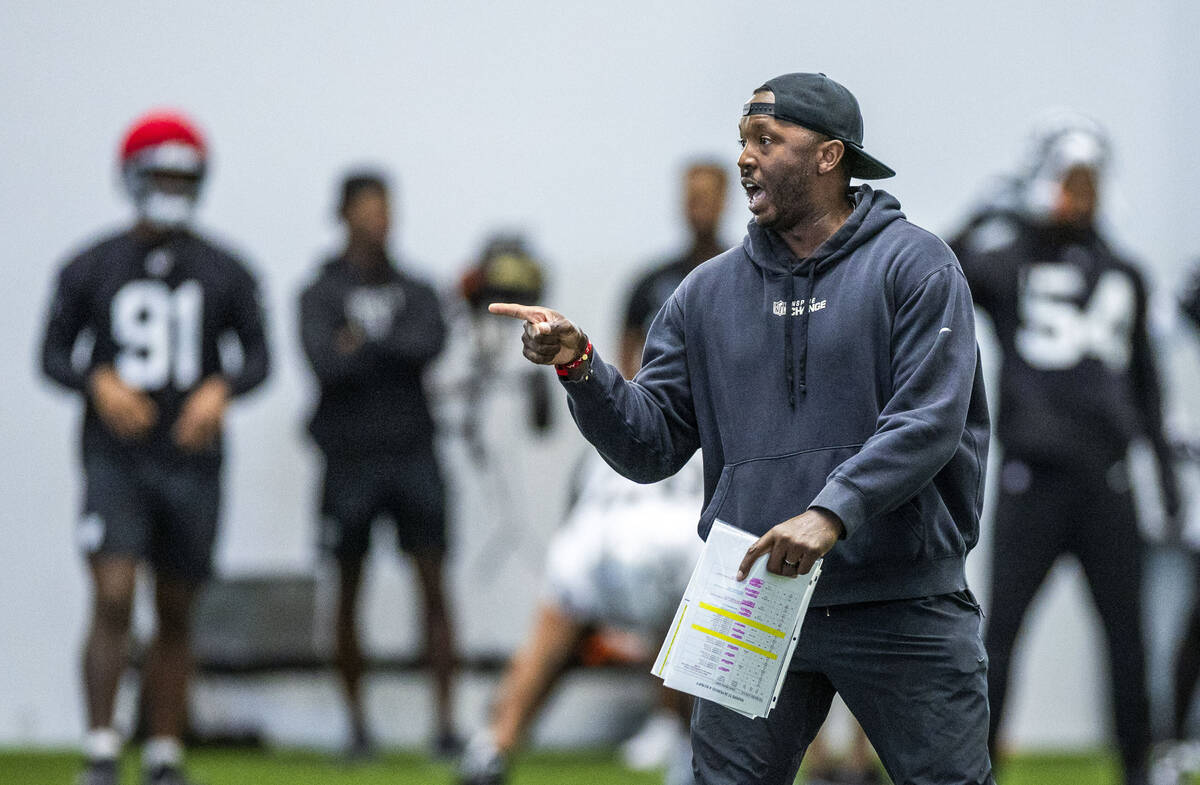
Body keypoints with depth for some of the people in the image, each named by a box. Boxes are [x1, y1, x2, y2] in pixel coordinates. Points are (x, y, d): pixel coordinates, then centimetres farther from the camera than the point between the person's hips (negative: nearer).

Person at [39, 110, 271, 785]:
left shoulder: (225, 273, 4)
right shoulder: (91, 269, 2)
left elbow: (258, 355, 7)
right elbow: (55, 354, 5)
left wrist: (222, 388, -13)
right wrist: (99, 382, -15)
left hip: (191, 460, 2)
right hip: (115, 457, -2)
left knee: (177, 615, 8)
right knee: (114, 598, -16)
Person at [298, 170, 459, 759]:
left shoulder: (415, 291, 11)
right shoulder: (322, 294, 0)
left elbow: (431, 344, -8)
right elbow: (325, 363, -15)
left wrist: (364, 344, -9)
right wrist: (392, 349, -8)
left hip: (412, 453, 2)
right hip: (351, 459, -2)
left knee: (433, 586, -4)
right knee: (349, 593, 3)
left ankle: (445, 720, -3)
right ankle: (357, 723, 11)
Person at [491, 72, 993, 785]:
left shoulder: (913, 265, -2)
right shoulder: (710, 292, 11)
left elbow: (928, 420, -13)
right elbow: (652, 445, 9)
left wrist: (831, 512, -25)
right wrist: (579, 365, -8)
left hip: (901, 608, -4)